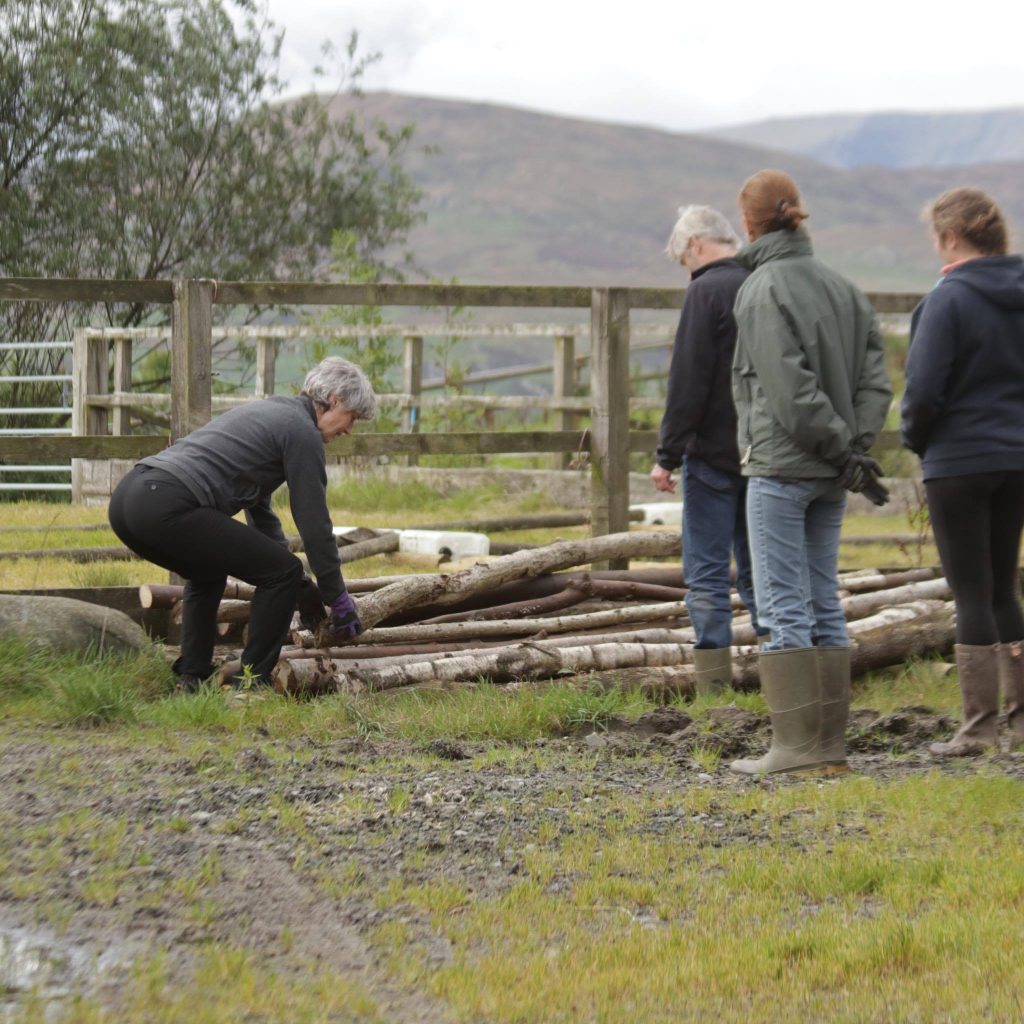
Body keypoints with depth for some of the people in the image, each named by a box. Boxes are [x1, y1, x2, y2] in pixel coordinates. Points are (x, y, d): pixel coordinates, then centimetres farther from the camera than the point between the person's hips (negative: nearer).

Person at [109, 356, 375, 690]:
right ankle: (252, 682, 6)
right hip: (167, 508, -10)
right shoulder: (301, 431, 2)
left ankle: (191, 680, 25)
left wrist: (299, 585, 41)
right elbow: (314, 522, 2)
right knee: (282, 573, 2)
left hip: (126, 498, 10)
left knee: (208, 574, 35)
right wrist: (338, 599, 11)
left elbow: (259, 507, 39)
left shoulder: (268, 411, 31)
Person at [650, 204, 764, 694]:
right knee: (757, 571, 13)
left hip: (713, 453, -7)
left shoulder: (707, 290, -11)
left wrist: (668, 455, -11)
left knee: (706, 574, -3)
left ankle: (714, 686, -6)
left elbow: (688, 382, -15)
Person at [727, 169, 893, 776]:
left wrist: (843, 450, -13)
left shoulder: (763, 289, -11)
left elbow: (790, 388, -18)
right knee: (823, 602, 10)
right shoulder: (841, 286, 11)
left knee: (783, 606, -5)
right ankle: (830, 747, 10)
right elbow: (875, 377, 5)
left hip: (780, 465, -7)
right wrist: (855, 448, -2)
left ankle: (797, 746, -7)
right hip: (830, 474, 7)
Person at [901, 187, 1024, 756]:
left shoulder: (948, 299, -15)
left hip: (960, 461, -6)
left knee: (971, 592, 0)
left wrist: (915, 437, 0)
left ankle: (977, 725, 2)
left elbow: (923, 389, -18)